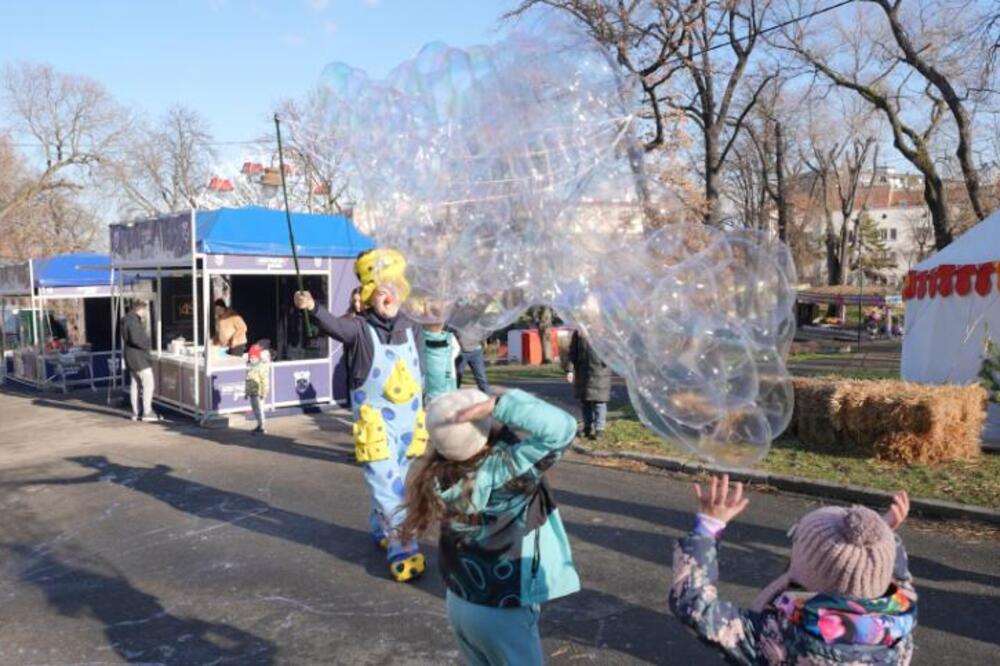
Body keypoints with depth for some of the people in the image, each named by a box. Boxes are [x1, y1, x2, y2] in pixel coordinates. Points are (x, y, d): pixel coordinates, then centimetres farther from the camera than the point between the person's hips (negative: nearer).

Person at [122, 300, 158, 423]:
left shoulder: (128, 319, 15)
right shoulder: (133, 321, -17)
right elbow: (135, 339, -25)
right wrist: (147, 346, -13)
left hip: (132, 358, 11)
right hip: (139, 358, -11)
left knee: (135, 384, 12)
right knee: (148, 384, -8)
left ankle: (135, 412, 16)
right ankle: (147, 412, -8)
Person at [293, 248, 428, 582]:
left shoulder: (412, 328, 3)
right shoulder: (360, 329, -12)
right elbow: (335, 326, -34)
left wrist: (422, 412, 15)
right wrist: (313, 308, -54)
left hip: (409, 420, 5)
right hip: (375, 421, -5)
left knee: (395, 480, 20)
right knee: (386, 483, -9)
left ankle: (381, 529, 42)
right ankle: (402, 547, -1)